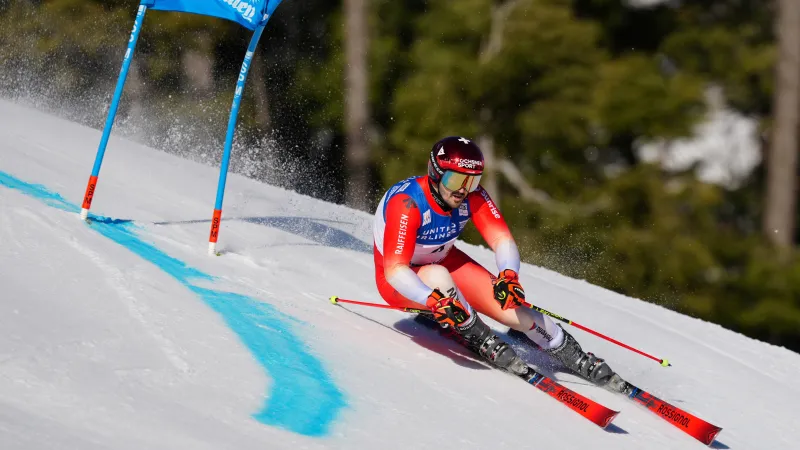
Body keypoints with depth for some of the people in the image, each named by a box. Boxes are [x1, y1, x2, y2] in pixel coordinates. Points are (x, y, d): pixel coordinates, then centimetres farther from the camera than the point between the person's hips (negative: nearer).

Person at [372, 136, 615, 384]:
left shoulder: (472, 195, -19)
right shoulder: (407, 203, -35)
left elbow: (501, 239, -20)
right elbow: (395, 270, -39)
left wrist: (508, 275, -42)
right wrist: (435, 300, -53)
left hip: (444, 261, 5)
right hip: (400, 280, -5)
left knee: (508, 304, -11)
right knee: (438, 276, -38)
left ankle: (581, 361, 6)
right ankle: (483, 342, -16)